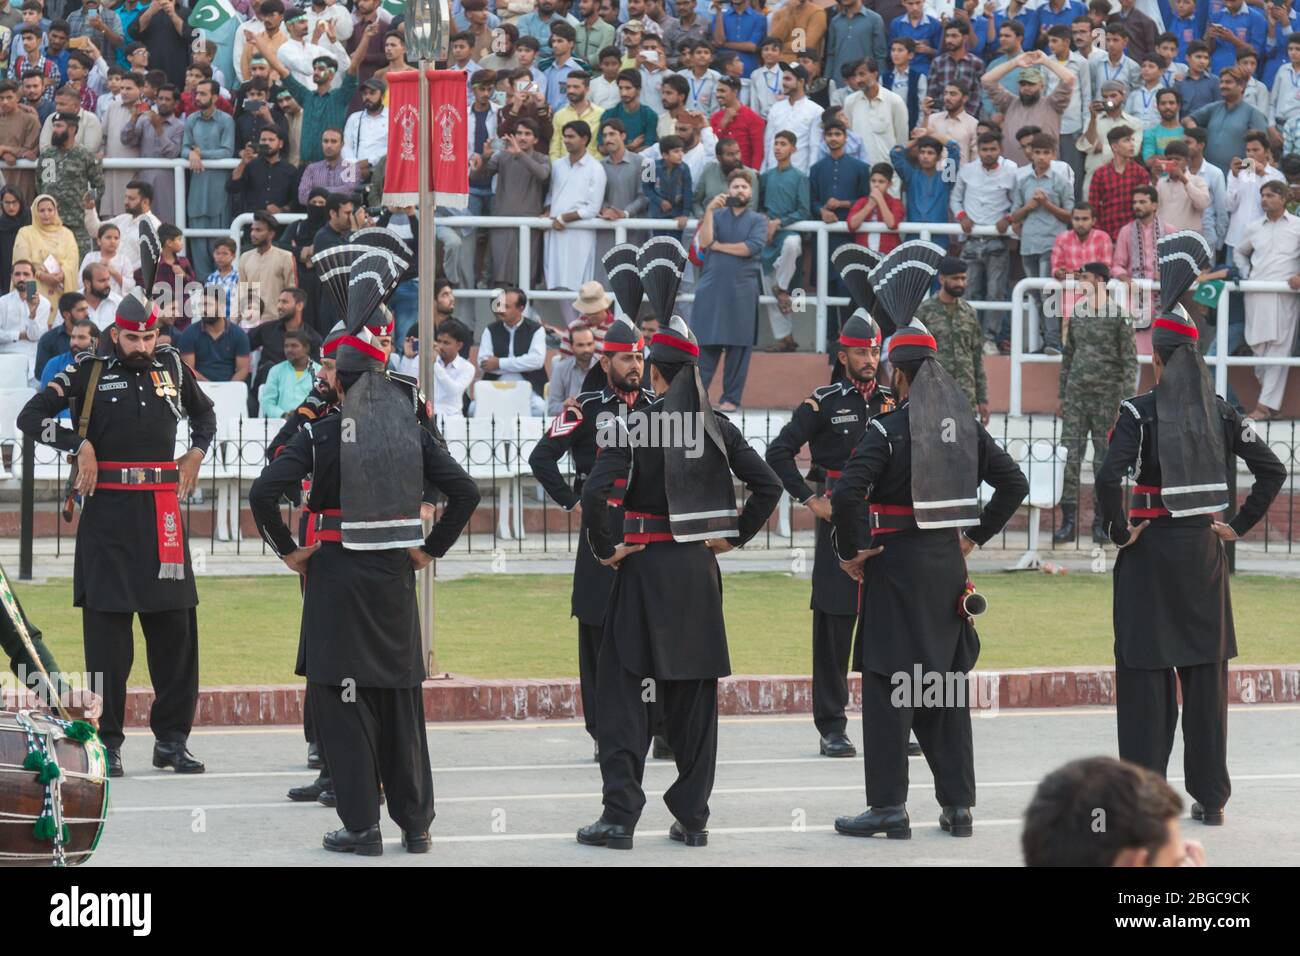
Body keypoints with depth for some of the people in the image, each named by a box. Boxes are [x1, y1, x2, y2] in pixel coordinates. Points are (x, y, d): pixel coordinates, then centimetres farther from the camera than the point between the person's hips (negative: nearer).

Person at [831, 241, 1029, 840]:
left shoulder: (888, 429, -13)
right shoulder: (965, 424, 6)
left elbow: (847, 494, -24)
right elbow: (1014, 483, 12)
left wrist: (851, 551, -11)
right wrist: (975, 537, 16)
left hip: (897, 565, -6)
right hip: (948, 564, 6)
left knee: (887, 682, -1)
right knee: (946, 680, 12)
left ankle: (889, 807, -3)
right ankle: (958, 806, 13)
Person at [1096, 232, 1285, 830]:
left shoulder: (1141, 412, -12)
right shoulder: (1220, 413, 3)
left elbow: (1109, 477, -24)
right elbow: (1272, 471, 5)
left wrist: (1118, 530, -10)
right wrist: (1240, 525, 10)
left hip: (1151, 550, -4)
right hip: (1204, 550, 4)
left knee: (1146, 669, 2)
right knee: (1206, 670, 9)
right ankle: (1210, 797, 13)